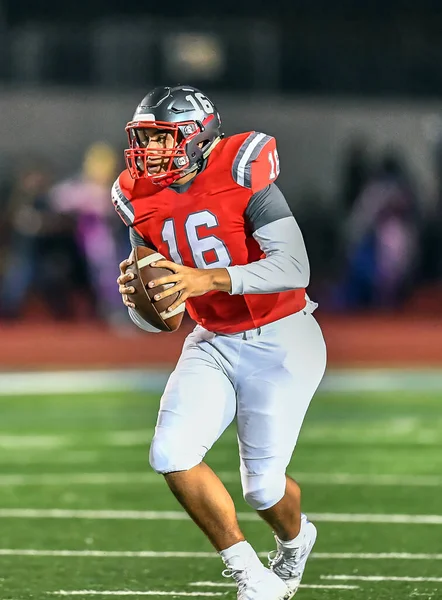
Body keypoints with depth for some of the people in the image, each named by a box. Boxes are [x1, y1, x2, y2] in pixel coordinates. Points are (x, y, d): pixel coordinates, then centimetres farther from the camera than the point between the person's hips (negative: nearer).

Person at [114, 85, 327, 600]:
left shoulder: (240, 178, -18)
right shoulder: (144, 206, 0)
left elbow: (294, 268, -28)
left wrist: (208, 278, -37)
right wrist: (136, 299, -18)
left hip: (280, 341, -5)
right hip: (213, 343, 5)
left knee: (262, 484, -5)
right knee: (171, 455, -15)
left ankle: (295, 540, 34)